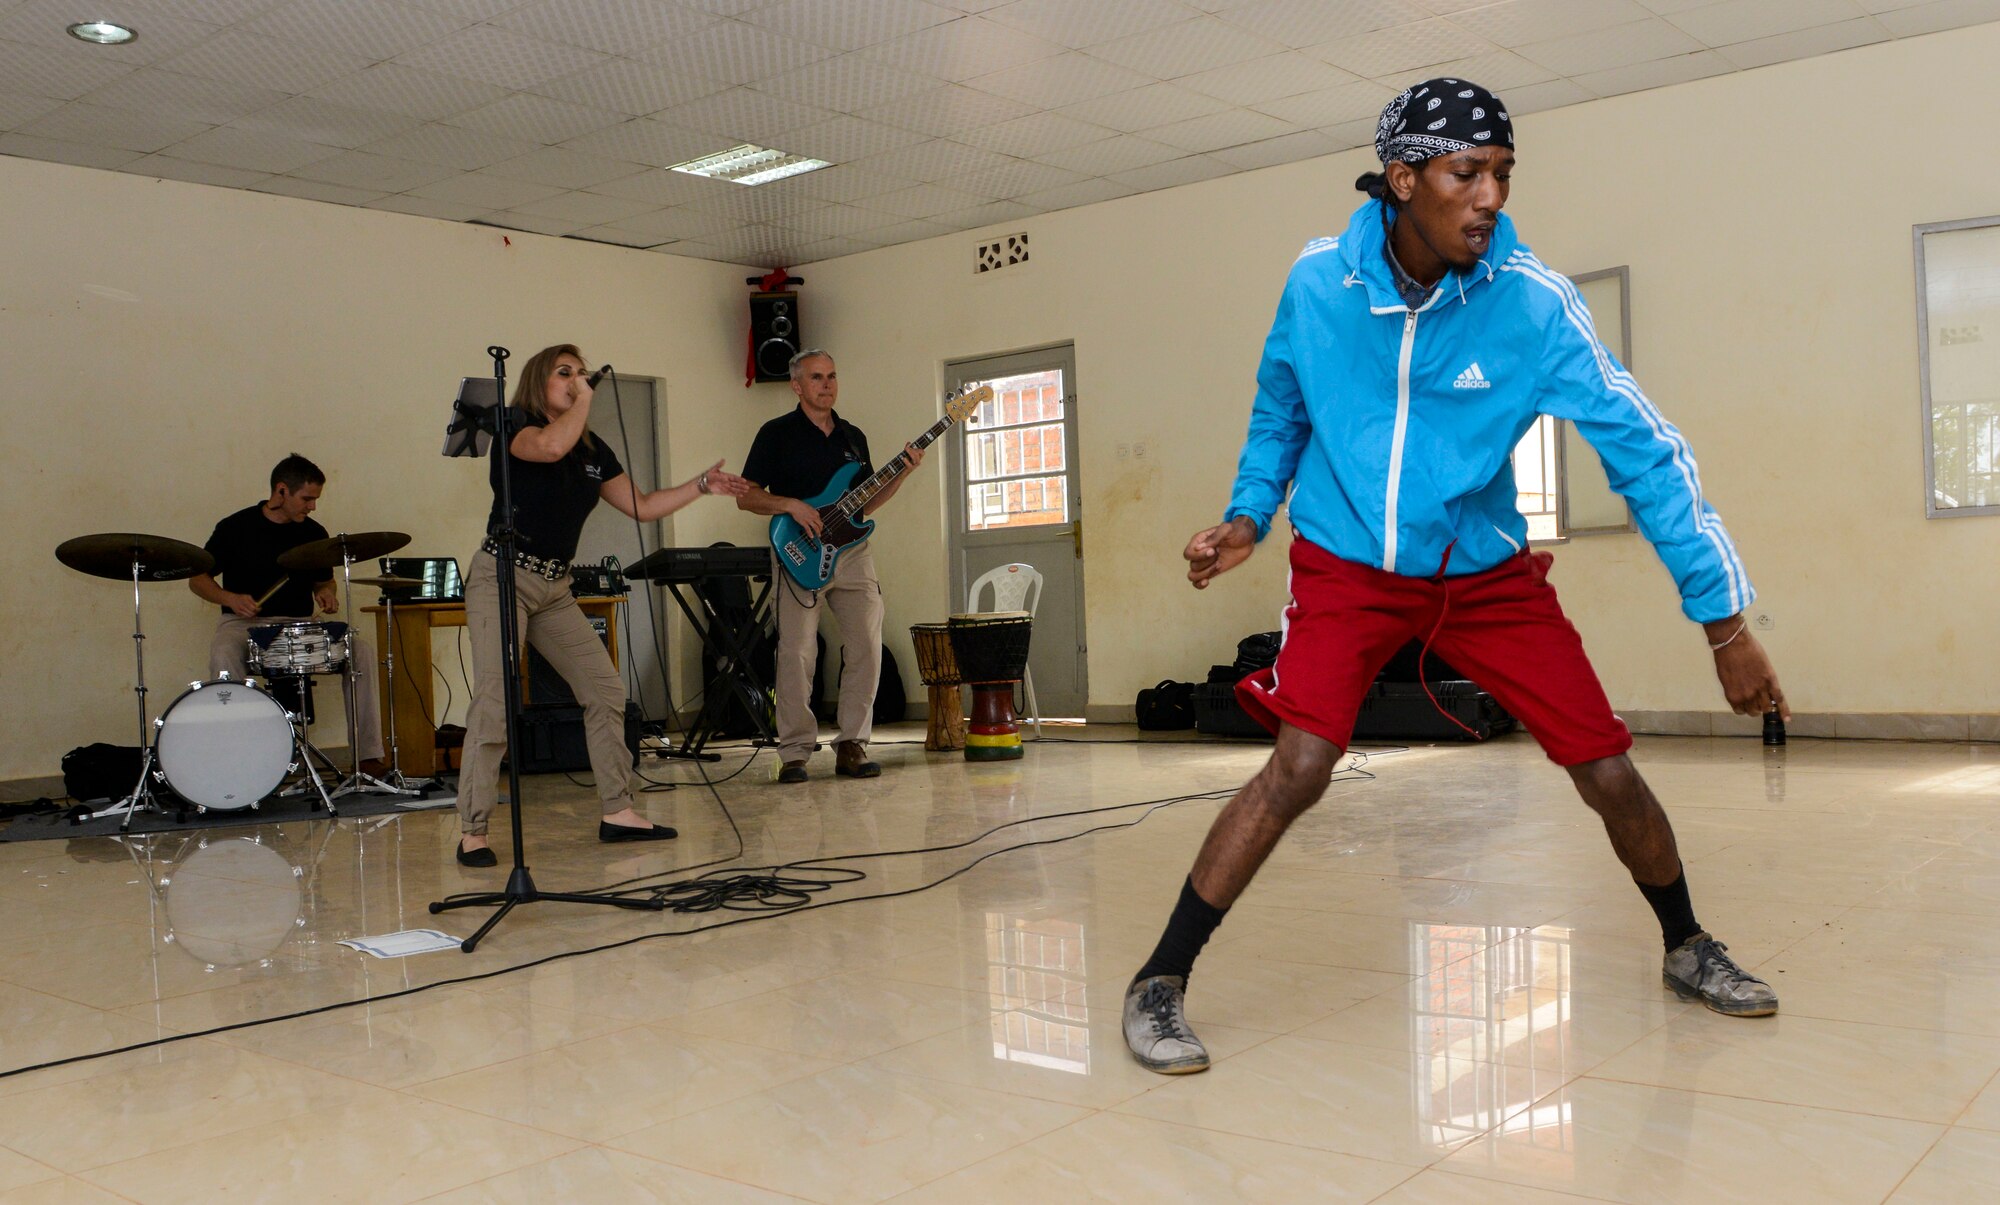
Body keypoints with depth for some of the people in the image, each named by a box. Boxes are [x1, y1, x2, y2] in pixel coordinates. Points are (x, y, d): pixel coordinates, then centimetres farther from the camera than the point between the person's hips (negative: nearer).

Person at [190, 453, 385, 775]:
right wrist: (231, 599, -16)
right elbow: (197, 579, 3)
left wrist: (327, 593, -3)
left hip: (300, 624, 3)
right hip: (245, 624, -3)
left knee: (361, 650, -20)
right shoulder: (236, 528, -2)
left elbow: (323, 580, 22)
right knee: (223, 655, -37)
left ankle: (368, 755, -19)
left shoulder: (313, 533, 8)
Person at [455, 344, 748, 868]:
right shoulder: (514, 426, -6)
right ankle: (471, 833, -11)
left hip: (555, 588, 7)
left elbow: (642, 507, 17)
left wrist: (701, 485, 11)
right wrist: (583, 402, -14)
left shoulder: (594, 450, 14)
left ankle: (617, 813, 11)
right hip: (503, 576, -7)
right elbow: (551, 446, -29)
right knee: (494, 701, -15)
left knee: (604, 688, 3)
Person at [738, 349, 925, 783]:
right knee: (796, 654, -7)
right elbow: (747, 497, 0)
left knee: (867, 647, -3)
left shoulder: (853, 437, 18)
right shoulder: (776, 434, 2)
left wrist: (902, 473, 6)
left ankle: (851, 745, 7)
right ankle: (795, 752, 2)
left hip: (851, 552, 5)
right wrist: (791, 506, -15)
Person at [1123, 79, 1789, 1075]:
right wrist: (1248, 515, -4)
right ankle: (1158, 984, -7)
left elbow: (1643, 452, -15)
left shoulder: (1532, 303, -16)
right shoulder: (1319, 280, -11)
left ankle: (1686, 950, 31)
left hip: (1486, 571, 2)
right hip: (1347, 567, -1)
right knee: (1298, 767, -21)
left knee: (1608, 772, 0)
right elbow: (1279, 412, 9)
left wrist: (1724, 620, -17)